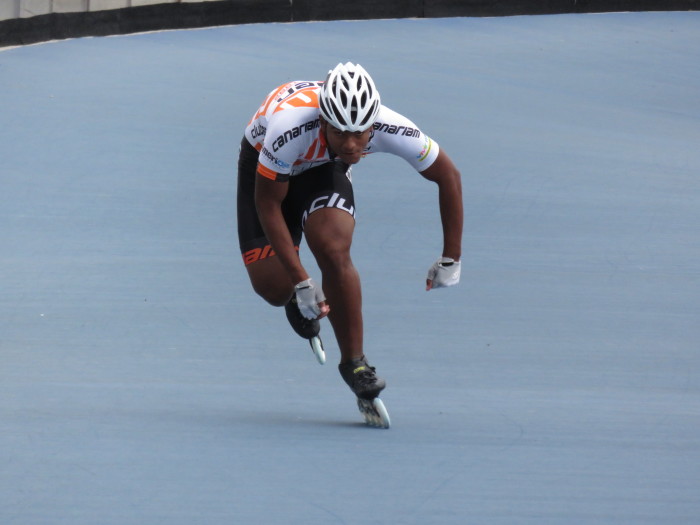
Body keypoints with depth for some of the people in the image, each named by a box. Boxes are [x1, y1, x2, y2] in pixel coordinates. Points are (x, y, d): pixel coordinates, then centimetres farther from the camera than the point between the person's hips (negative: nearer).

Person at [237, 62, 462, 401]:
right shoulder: (289, 129, -42)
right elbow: (268, 203, -28)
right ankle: (299, 300, 27)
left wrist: (450, 260, -14)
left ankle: (354, 362, -9)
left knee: (333, 252, -26)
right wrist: (301, 282, -29)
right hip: (264, 162, -1)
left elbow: (448, 176, -17)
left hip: (325, 167, 1)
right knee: (272, 286, -11)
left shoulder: (390, 129, -34)